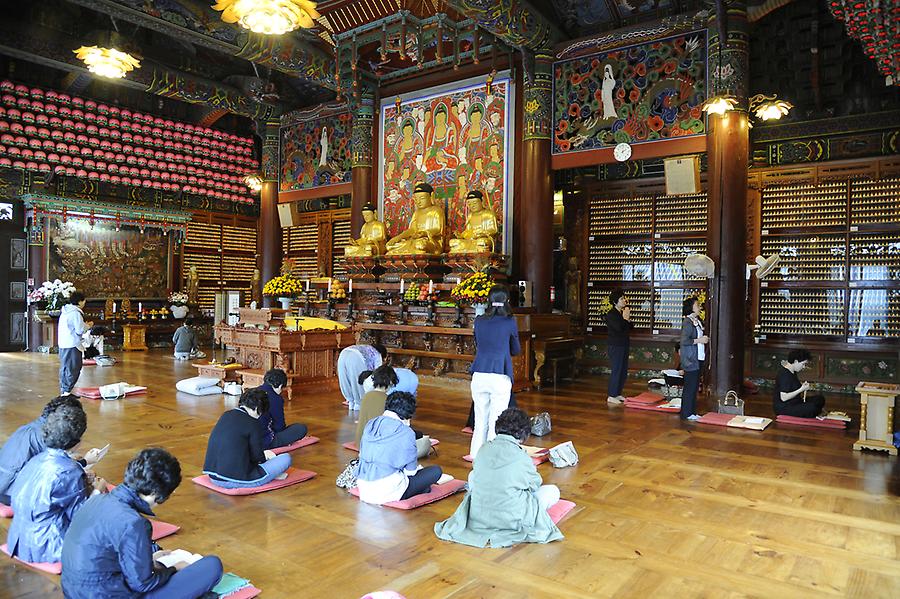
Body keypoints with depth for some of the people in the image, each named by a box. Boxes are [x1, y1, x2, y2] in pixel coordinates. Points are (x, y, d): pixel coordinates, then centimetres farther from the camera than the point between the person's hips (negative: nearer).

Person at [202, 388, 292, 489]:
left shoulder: (225, 416, 9)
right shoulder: (252, 423, -12)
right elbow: (257, 457, -4)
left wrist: (262, 454, 24)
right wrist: (265, 457, 20)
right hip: (238, 481, -8)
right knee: (286, 458, 0)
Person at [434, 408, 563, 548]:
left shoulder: (483, 449, -3)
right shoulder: (522, 458, -16)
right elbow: (536, 484, 4)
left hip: (478, 518, 3)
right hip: (510, 520, -3)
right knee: (553, 491, 12)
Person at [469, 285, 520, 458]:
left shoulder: (479, 321, 5)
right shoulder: (509, 322, -4)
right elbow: (516, 350, 10)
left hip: (479, 376, 4)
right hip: (500, 377, -3)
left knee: (480, 419, 13)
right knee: (496, 421, 3)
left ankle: (476, 455, 21)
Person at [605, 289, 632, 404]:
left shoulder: (623, 313, 11)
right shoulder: (611, 314, -12)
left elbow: (630, 328, 13)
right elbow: (619, 328, -24)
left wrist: (628, 320, -3)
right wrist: (625, 318, -14)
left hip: (623, 345, 9)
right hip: (615, 346, -9)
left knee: (623, 371, 11)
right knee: (616, 370, -8)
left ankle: (618, 394, 21)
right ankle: (611, 396, -1)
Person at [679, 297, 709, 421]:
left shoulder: (697, 321, 13)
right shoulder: (687, 322, -15)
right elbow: (684, 341, -21)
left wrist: (704, 339, 3)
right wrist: (699, 340, -16)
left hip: (698, 358, 9)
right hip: (690, 359, -9)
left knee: (695, 386, 13)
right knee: (690, 386, -4)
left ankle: (692, 411, 20)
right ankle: (686, 414, 4)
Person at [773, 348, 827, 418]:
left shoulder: (793, 372, 8)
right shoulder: (784, 374, -24)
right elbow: (783, 398, -28)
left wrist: (803, 386, 3)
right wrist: (801, 389, -22)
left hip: (794, 401, 11)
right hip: (783, 408, -11)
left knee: (820, 399, 9)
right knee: (812, 408, -27)